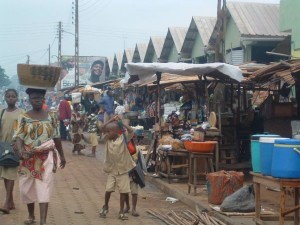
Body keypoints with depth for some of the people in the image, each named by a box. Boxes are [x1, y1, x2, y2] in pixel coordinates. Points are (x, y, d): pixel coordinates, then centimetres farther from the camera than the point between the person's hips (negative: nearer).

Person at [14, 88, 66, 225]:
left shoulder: (51, 117, 4)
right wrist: (20, 151, -31)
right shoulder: (23, 118, 0)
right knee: (27, 188, 11)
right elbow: (18, 137, -10)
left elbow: (56, 138, 10)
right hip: (29, 158, 1)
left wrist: (62, 156, 14)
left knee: (44, 188, -8)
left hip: (47, 157, -1)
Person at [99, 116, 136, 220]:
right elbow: (103, 127, -5)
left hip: (123, 169, -2)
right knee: (108, 189, 0)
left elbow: (131, 131, -24)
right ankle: (105, 207, 23)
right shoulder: (107, 139, 0)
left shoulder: (123, 138, -10)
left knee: (123, 191, 3)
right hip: (111, 170, 3)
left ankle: (121, 211, 13)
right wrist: (112, 119, -9)